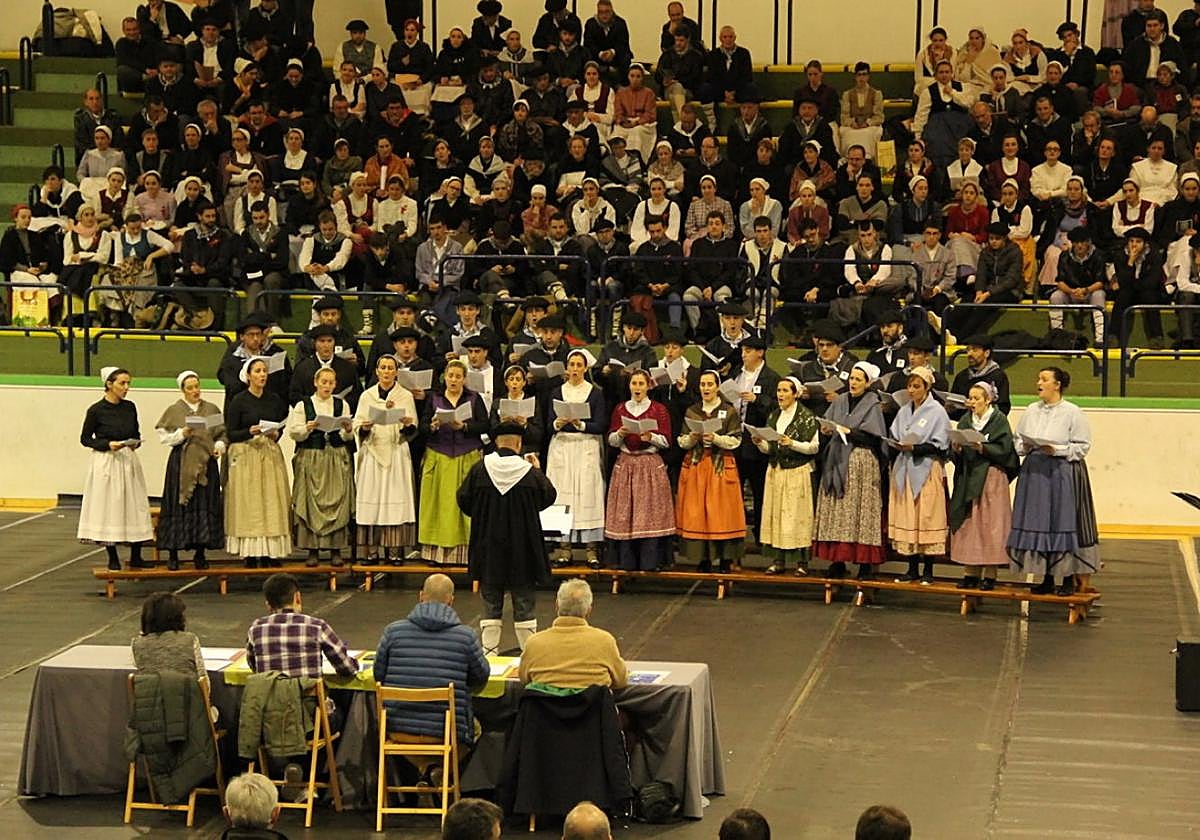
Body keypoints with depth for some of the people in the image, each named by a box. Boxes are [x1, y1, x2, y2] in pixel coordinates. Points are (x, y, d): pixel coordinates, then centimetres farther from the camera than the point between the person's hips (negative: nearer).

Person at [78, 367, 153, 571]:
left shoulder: (130, 407, 6)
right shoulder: (96, 410, -7)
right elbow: (85, 438, -1)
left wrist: (136, 443, -4)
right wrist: (108, 445, -14)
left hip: (129, 461, 4)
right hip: (105, 462, -4)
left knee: (135, 508, 2)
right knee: (108, 508, 0)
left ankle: (135, 557, 10)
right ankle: (112, 558, 10)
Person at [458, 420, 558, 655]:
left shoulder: (480, 469, -7)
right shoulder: (530, 472, -10)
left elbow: (463, 500, 1)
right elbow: (549, 496, 5)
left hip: (488, 545, 1)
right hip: (522, 547, -1)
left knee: (491, 602, 10)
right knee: (523, 602, 8)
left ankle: (489, 651, 9)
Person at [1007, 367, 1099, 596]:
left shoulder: (1072, 412, -4)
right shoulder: (1031, 411, 10)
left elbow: (1082, 446, -6)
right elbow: (1018, 442, 17)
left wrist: (1057, 450, -16)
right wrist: (1026, 447, -5)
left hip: (1063, 473, -5)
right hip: (1034, 473, 5)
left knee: (1063, 523, -3)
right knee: (1037, 524, 3)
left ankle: (1069, 579, 5)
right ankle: (1046, 579, 12)